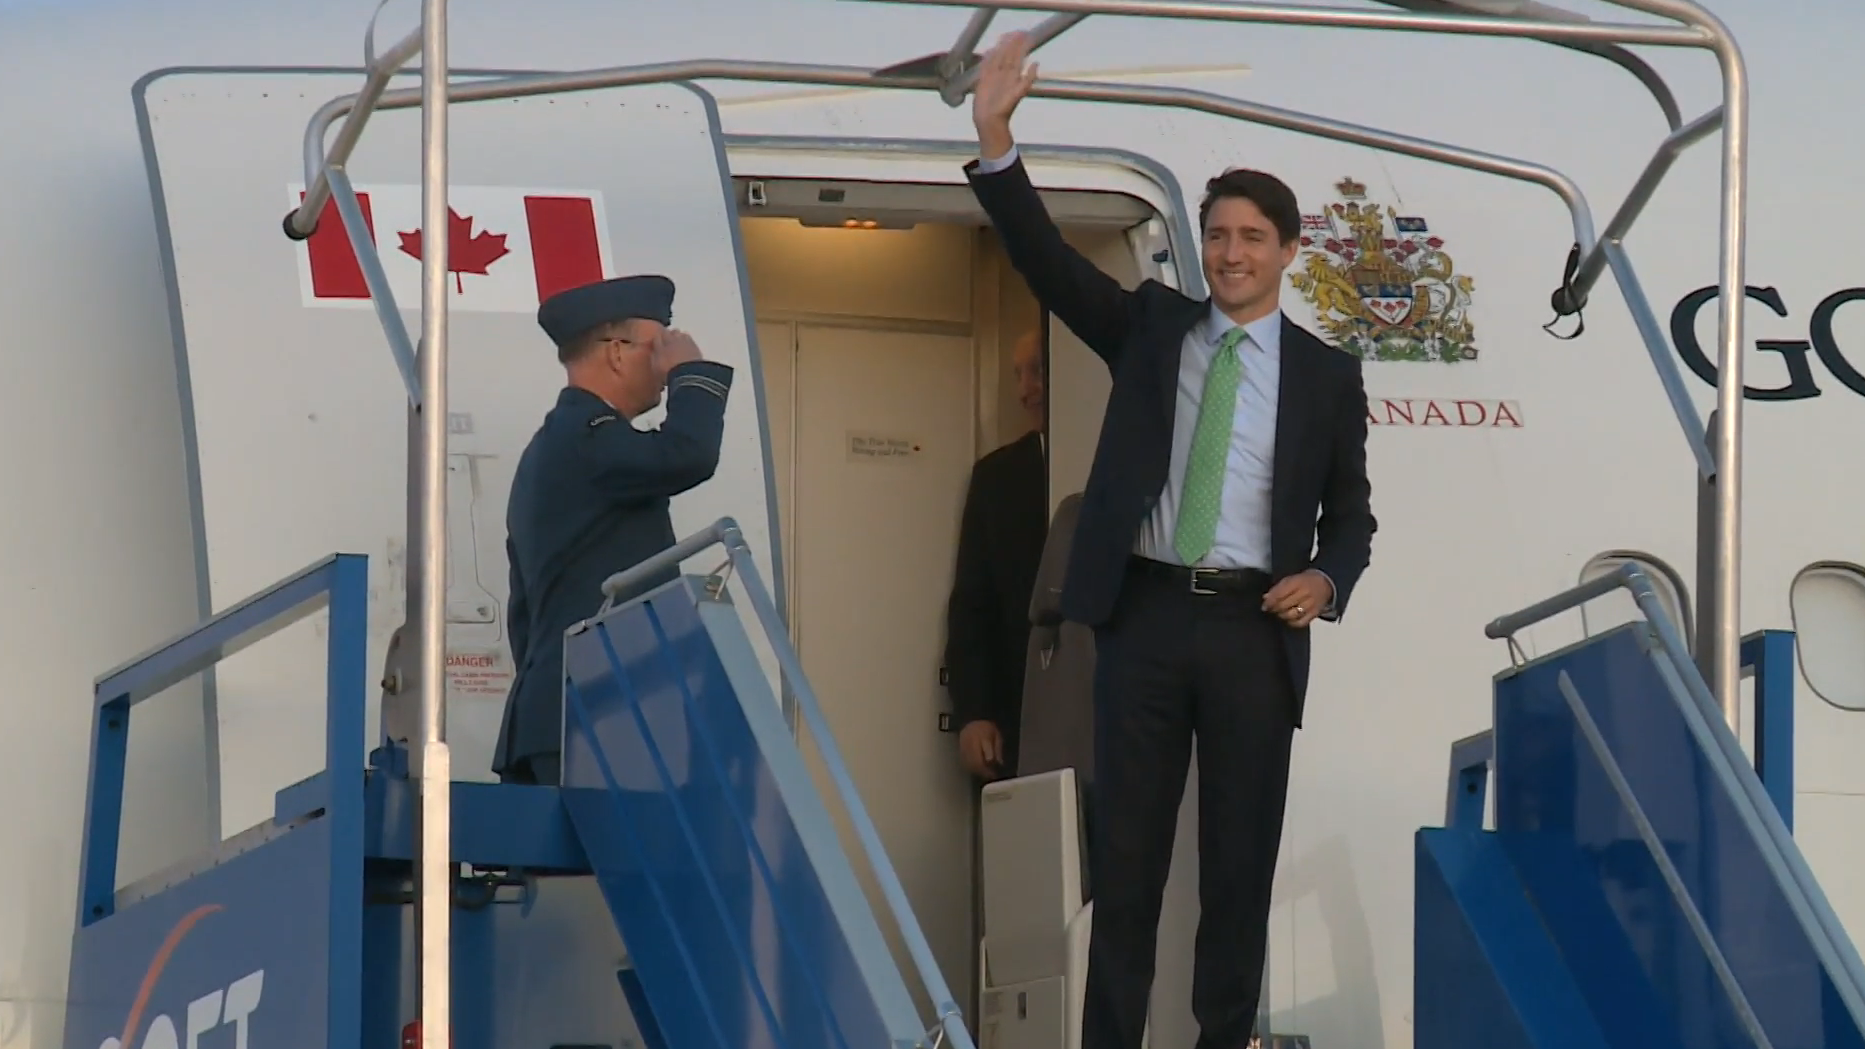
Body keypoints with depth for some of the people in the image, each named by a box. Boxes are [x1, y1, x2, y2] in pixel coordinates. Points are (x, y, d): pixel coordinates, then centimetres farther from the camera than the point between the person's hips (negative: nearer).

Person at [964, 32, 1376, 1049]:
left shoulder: (1327, 374, 6)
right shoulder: (1151, 325, 8)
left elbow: (1350, 514, 11)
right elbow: (1047, 258, -4)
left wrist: (1327, 578, -11)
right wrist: (995, 140, -17)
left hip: (1255, 629, 0)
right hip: (1145, 616, 1)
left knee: (1242, 853, 3)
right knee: (1126, 849, 3)